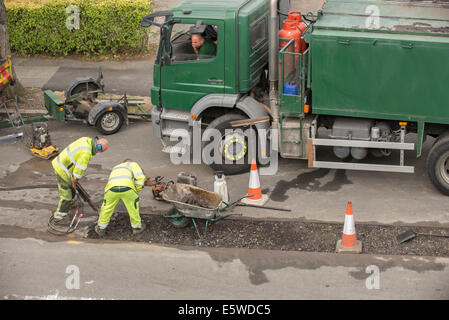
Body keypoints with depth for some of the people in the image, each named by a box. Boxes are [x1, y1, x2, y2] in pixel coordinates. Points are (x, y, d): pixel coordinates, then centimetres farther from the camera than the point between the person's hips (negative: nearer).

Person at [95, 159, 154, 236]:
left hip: (111, 187, 3)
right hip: (126, 187, -3)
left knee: (106, 208, 23)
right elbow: (140, 177, 10)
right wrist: (138, 188, 24)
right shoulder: (133, 164, 30)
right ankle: (137, 227, 32)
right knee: (134, 206, 20)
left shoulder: (115, 168, 45)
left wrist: (145, 183, 43)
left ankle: (100, 229, 33)